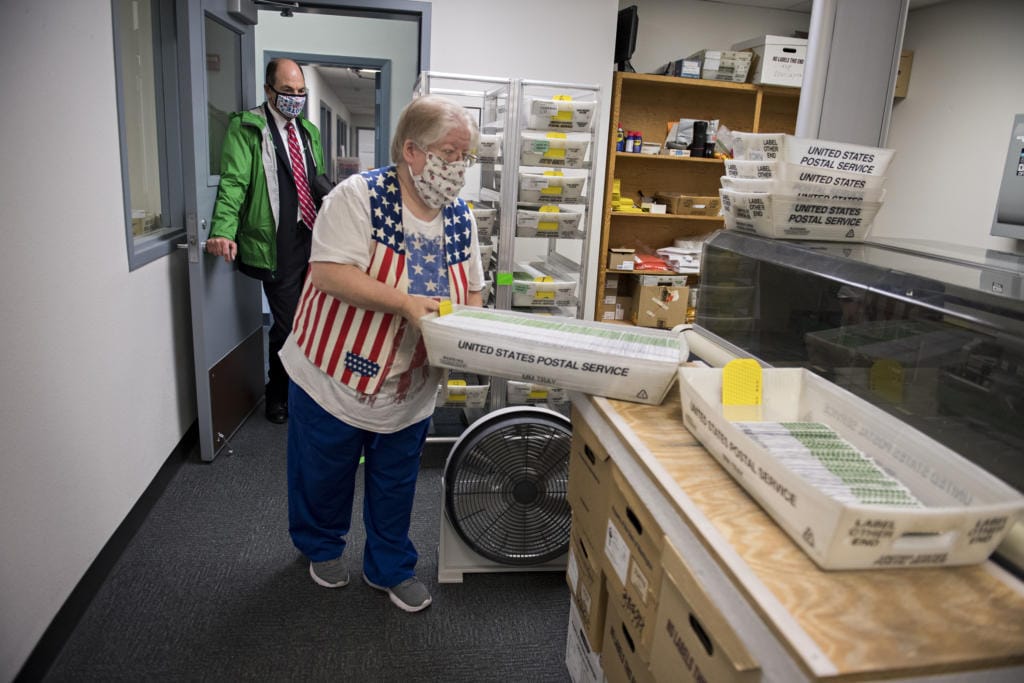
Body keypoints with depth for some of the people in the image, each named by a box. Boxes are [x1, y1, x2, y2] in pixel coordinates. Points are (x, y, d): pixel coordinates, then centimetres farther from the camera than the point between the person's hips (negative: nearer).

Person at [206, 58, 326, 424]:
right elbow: (233, 182, -16)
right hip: (278, 247, -6)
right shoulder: (247, 128, -6)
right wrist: (224, 231, -29)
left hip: (312, 239, 7)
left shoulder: (309, 131, 16)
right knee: (286, 323, -2)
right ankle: (277, 395, 21)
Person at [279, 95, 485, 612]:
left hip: (410, 388, 5)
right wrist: (404, 301, -34)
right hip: (335, 374, -4)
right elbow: (329, 273, -26)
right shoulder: (359, 196, -18)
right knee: (324, 473, 17)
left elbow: (472, 290, 7)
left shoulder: (461, 218, 0)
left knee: (395, 482, 18)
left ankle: (390, 567, 40)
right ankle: (321, 546, 46)